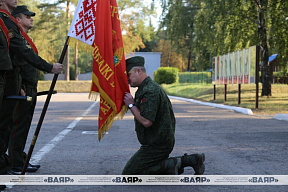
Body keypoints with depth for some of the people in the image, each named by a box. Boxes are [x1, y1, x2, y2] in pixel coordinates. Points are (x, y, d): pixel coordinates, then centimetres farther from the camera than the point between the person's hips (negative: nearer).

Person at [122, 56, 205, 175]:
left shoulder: (150, 91, -21)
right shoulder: (144, 89, 14)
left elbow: (146, 122, -26)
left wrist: (131, 105, -16)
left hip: (156, 145, -10)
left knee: (128, 174, -8)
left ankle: (169, 165, -11)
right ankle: (190, 160, 12)